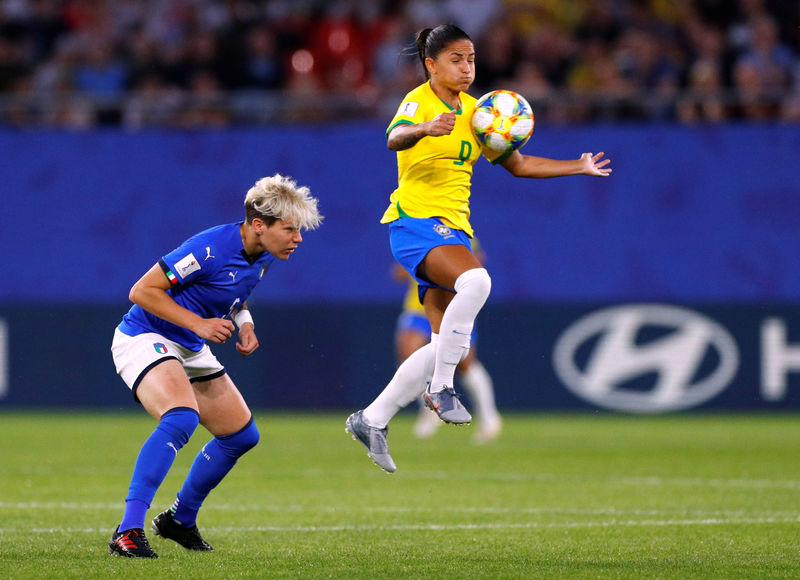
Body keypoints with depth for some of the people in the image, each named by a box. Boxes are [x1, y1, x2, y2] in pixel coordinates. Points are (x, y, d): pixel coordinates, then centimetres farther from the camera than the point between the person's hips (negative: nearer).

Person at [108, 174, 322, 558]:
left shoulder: (263, 256, -1)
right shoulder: (210, 249, -28)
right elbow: (142, 291, -23)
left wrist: (244, 323, 0)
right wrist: (199, 323, -26)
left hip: (190, 351, 9)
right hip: (144, 338, -9)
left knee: (241, 435, 12)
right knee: (181, 418, -34)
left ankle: (180, 520, 31)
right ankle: (128, 532, -36)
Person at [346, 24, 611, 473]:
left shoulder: (474, 110, 14)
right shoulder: (419, 101, -9)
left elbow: (517, 164, 21)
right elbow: (395, 138, -32)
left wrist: (579, 167, 14)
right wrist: (425, 129, -55)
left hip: (454, 230, 8)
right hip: (416, 221, -8)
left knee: (450, 346, 4)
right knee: (475, 280, -35)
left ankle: (373, 419, 15)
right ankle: (441, 388, -24)